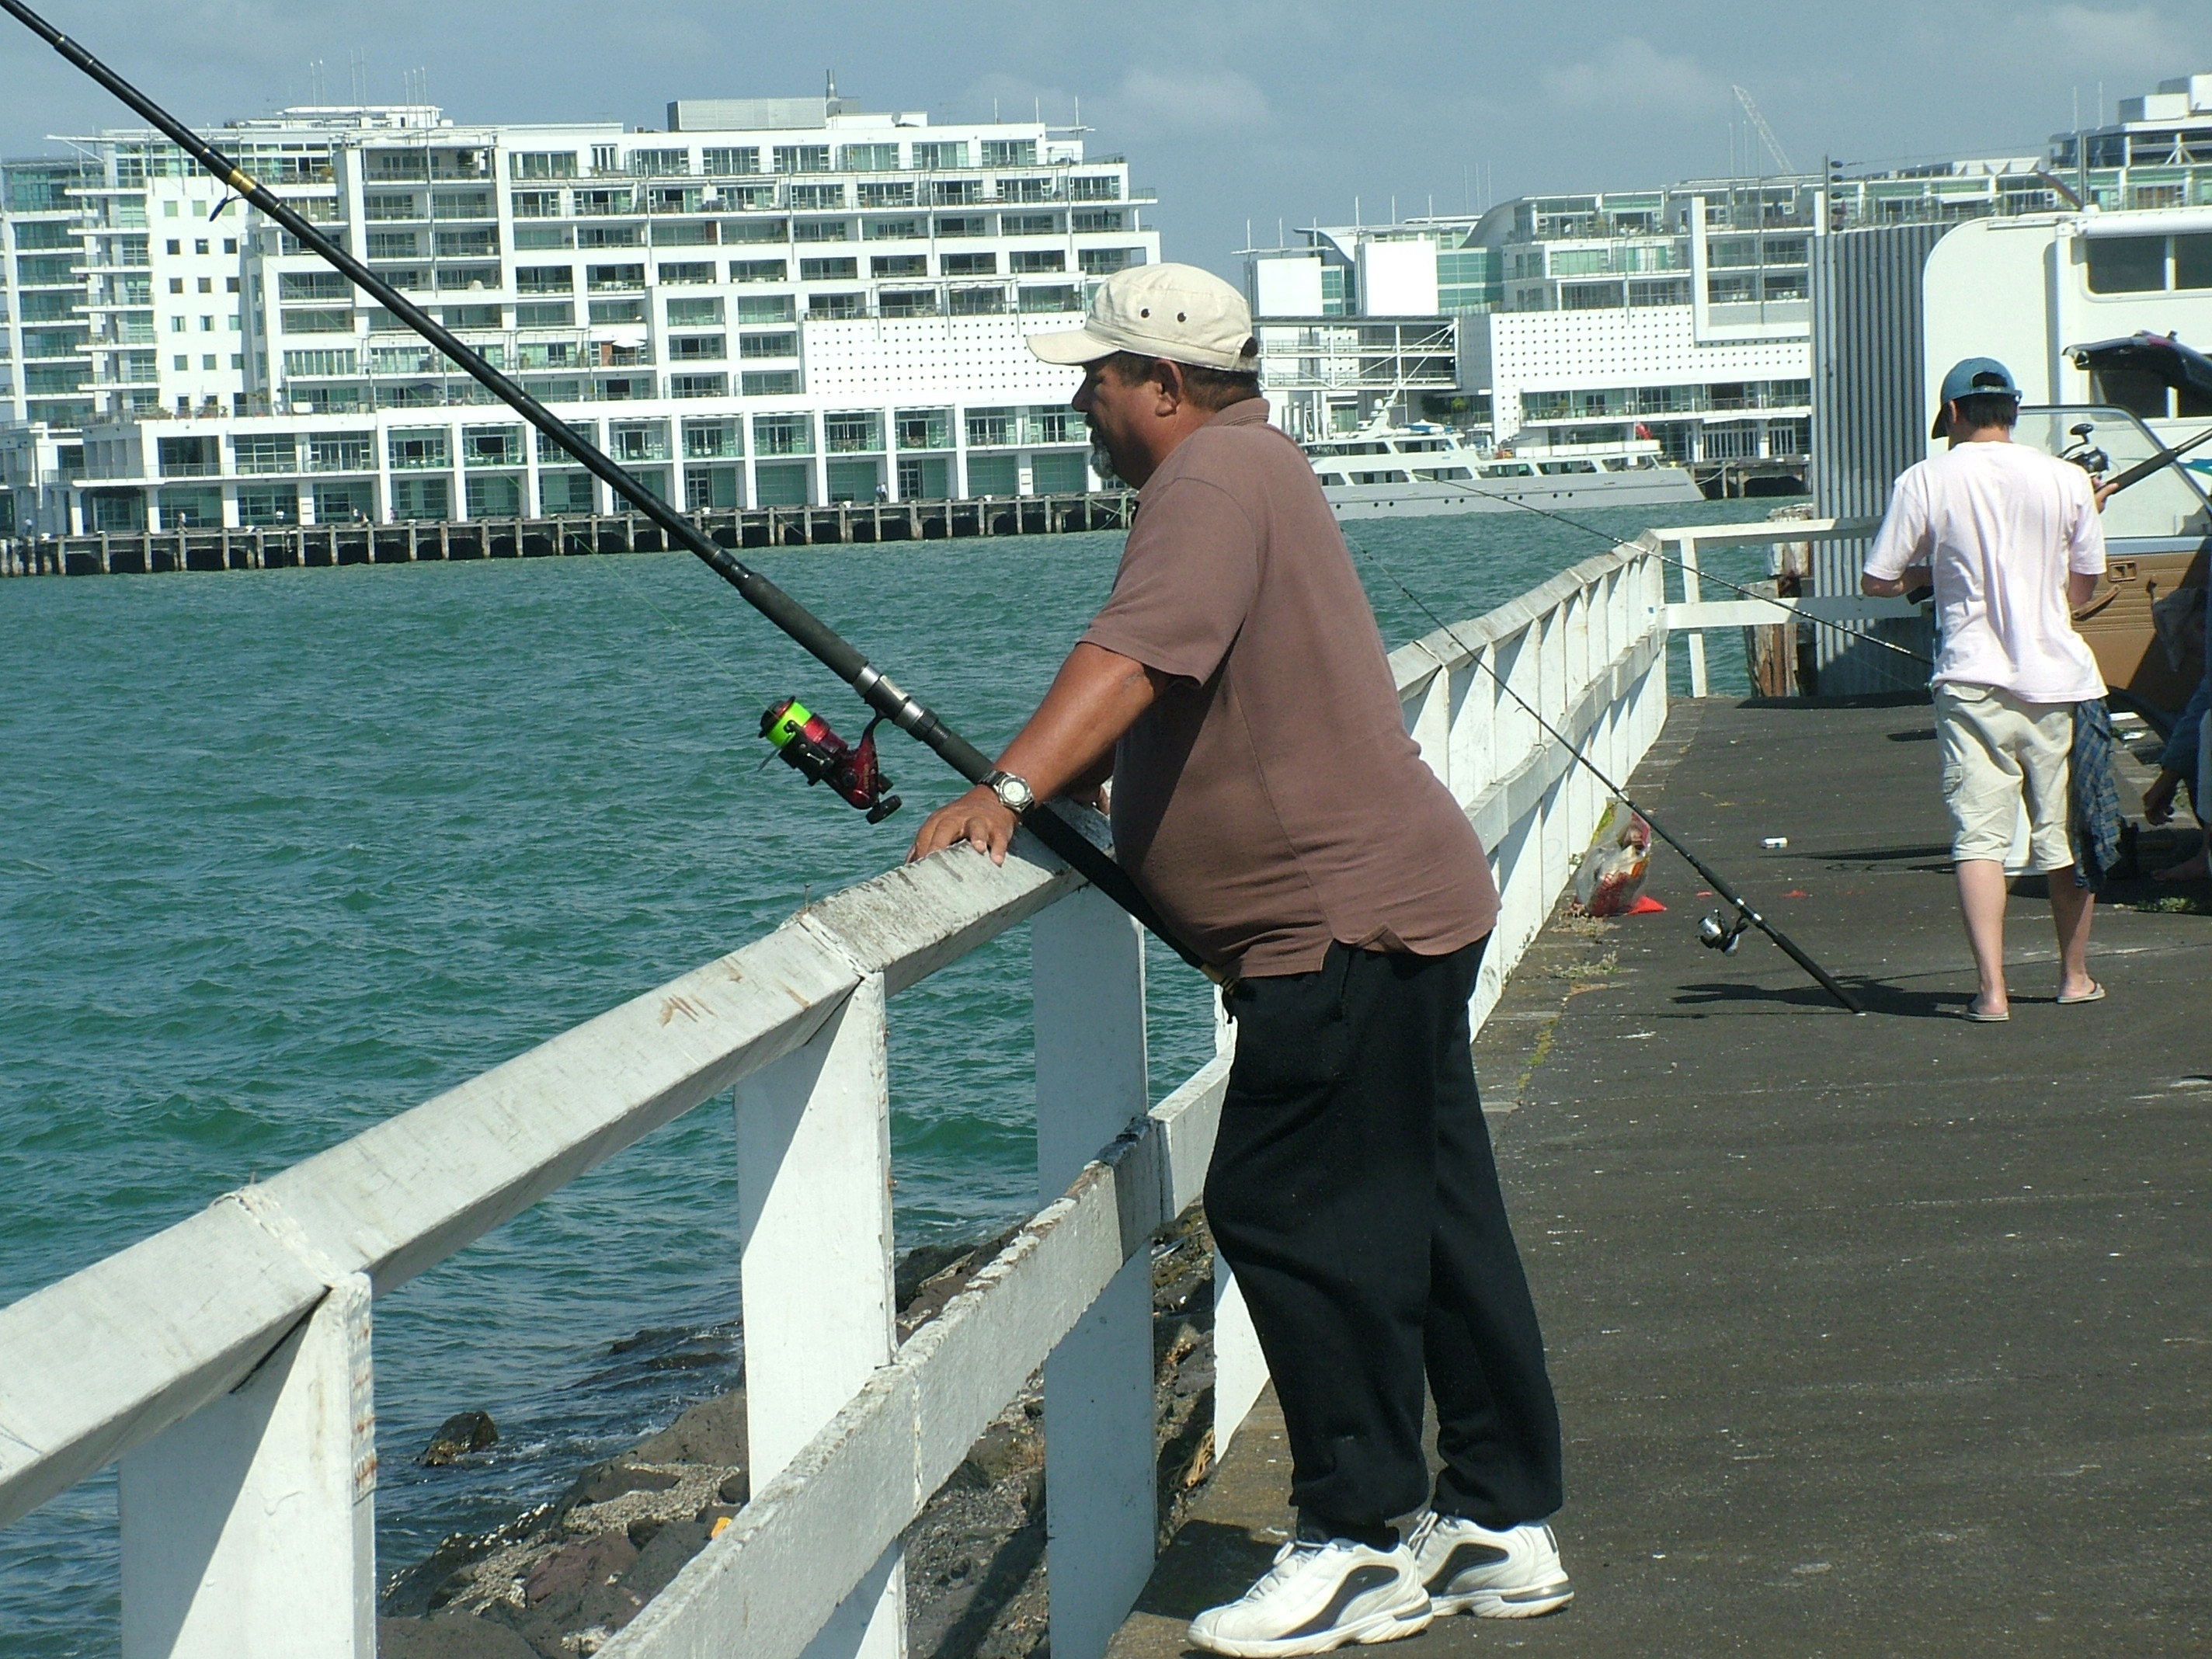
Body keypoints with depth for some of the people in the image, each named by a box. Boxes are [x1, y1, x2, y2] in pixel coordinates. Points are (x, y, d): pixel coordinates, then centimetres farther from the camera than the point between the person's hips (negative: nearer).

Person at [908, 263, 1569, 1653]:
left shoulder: (1216, 477, -14)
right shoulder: (1247, 469, 21)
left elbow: (1134, 657, -30)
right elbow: (1154, 702, 26)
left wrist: (1008, 792, -37)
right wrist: (1046, 786, 17)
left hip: (1349, 923, -11)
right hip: (1398, 911, 11)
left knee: (1289, 1211, -8)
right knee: (1431, 1216, 13)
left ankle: (1363, 1543, -2)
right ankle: (1503, 1526, 19)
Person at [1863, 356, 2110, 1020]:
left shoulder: (1927, 481, -3)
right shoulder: (2067, 480, 2)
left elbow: (1878, 580, 2)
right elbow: (2085, 584, 13)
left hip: (1973, 682, -2)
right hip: (2059, 678, 2)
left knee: (1978, 837, -4)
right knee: (2065, 835, 14)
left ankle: (1991, 990, -15)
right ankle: (2076, 977, 27)